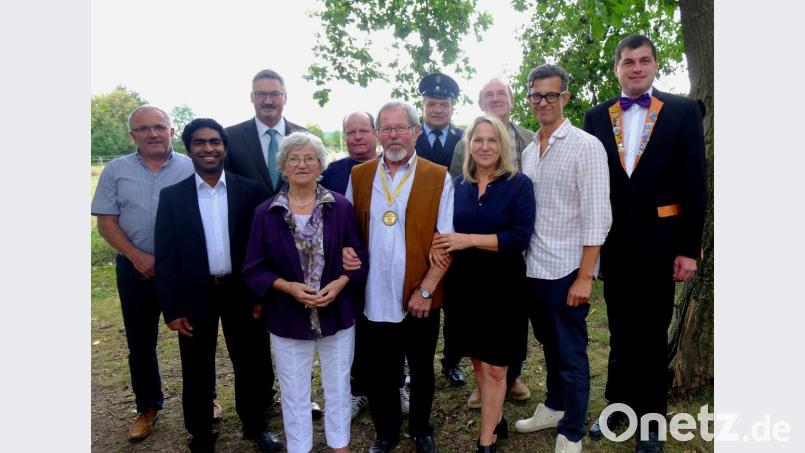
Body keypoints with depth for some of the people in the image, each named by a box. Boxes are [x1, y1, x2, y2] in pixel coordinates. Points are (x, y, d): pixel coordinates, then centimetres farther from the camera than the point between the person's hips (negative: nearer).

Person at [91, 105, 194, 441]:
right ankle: (148, 407, 32)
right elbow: (106, 222, 0)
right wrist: (137, 257, -13)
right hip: (135, 270, 2)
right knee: (140, 343, 13)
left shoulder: (190, 168, -1)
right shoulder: (115, 171, 3)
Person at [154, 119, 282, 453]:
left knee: (250, 363, 14)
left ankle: (255, 424, 36)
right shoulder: (172, 196, -2)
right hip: (195, 295, 0)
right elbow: (165, 256, -3)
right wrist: (171, 309, -6)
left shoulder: (248, 190, -2)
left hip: (240, 292, 0)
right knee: (197, 371, 14)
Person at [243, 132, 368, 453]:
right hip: (288, 317, 0)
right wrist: (289, 287, -18)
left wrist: (339, 283, -18)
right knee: (294, 391, 15)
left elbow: (360, 257, -1)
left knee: (338, 386, 17)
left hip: (337, 313, 1)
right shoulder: (265, 213, -4)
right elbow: (254, 269, -3)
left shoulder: (341, 207, -4)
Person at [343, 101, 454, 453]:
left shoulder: (438, 177, -5)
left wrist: (426, 289, -13)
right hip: (374, 298, 2)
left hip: (420, 297, -2)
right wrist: (345, 250, -9)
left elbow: (446, 241, -7)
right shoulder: (358, 175, 5)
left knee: (422, 370, 17)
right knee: (381, 372, 17)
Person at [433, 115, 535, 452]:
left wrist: (468, 240, -21)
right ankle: (496, 420, 37)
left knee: (494, 367, 5)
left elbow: (520, 237, -17)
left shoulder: (519, 184, -8)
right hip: (463, 284, 4)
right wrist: (442, 247, -15)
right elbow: (446, 232, 8)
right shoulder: (457, 185, 4)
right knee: (477, 361, 16)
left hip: (502, 286, -4)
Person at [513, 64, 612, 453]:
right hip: (533, 269, 6)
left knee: (571, 355, 6)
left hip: (566, 272, -6)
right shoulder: (528, 152, 10)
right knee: (549, 346, 21)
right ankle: (554, 407, 40)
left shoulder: (586, 146, -8)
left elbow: (596, 217, -13)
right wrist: (521, 263, 6)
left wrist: (584, 276, -16)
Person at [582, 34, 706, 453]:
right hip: (612, 242, 2)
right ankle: (620, 403, 32)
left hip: (658, 241, -2)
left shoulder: (682, 111, -1)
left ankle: (651, 417, 27)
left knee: (652, 332, 12)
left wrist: (689, 248, -9)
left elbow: (694, 183, -4)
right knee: (621, 329, 16)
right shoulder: (596, 117, 5)